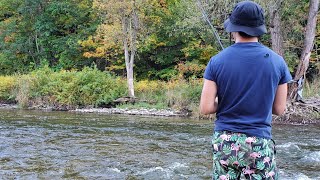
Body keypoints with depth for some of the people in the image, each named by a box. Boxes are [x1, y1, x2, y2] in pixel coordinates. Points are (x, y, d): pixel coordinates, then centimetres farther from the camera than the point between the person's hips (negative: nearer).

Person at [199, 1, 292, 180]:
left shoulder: (217, 61, -5)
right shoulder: (277, 61, -3)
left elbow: (206, 108, -6)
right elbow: (280, 109, 3)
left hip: (225, 141, 1)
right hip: (260, 143, 0)